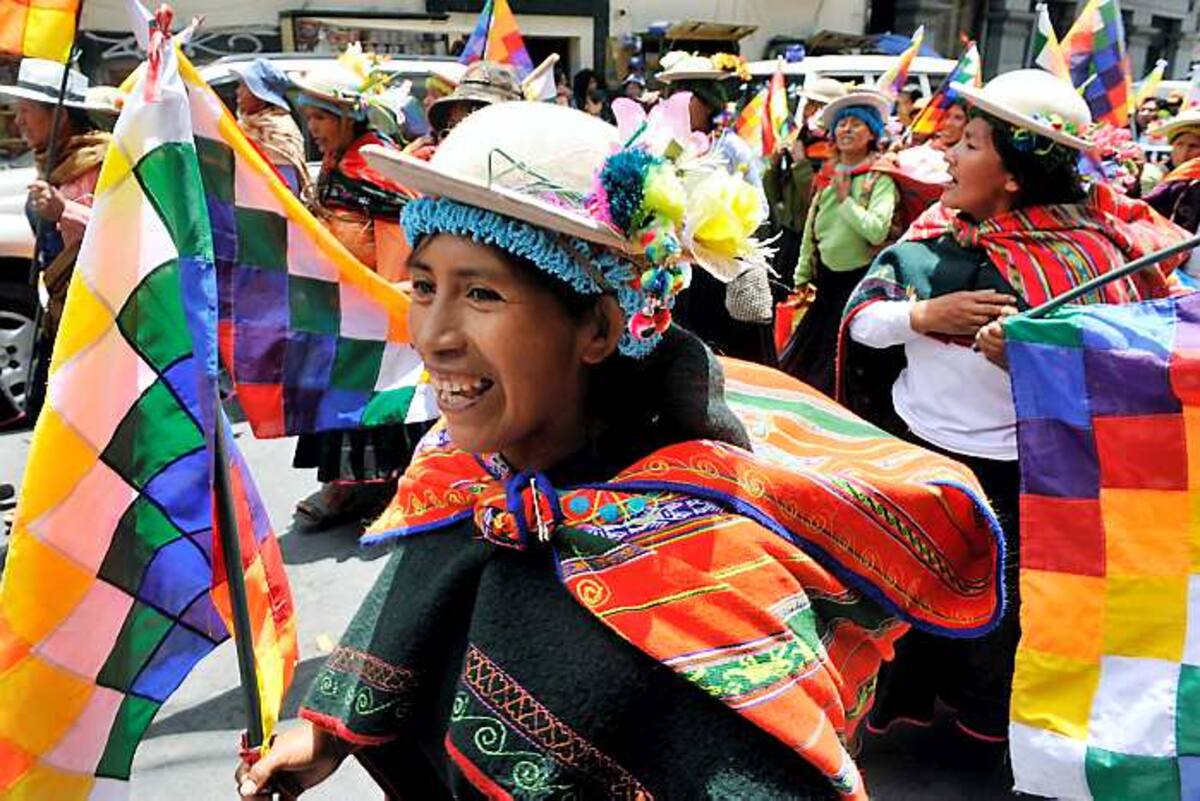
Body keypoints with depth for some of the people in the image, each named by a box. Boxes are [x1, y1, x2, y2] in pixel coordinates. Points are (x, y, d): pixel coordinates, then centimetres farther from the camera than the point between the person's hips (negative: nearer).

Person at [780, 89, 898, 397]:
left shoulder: (880, 177, -10)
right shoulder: (827, 174, 7)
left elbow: (877, 231, -25)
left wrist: (846, 199, -16)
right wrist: (802, 277, 14)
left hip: (860, 276, -6)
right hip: (826, 274, 6)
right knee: (800, 361, 12)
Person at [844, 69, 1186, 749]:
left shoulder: (1083, 255, -16)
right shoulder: (940, 231, 1)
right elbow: (860, 316, -3)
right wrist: (926, 314, -21)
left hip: (1009, 476, -5)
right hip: (912, 446, 5)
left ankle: (986, 735, 40)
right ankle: (899, 702, 46)